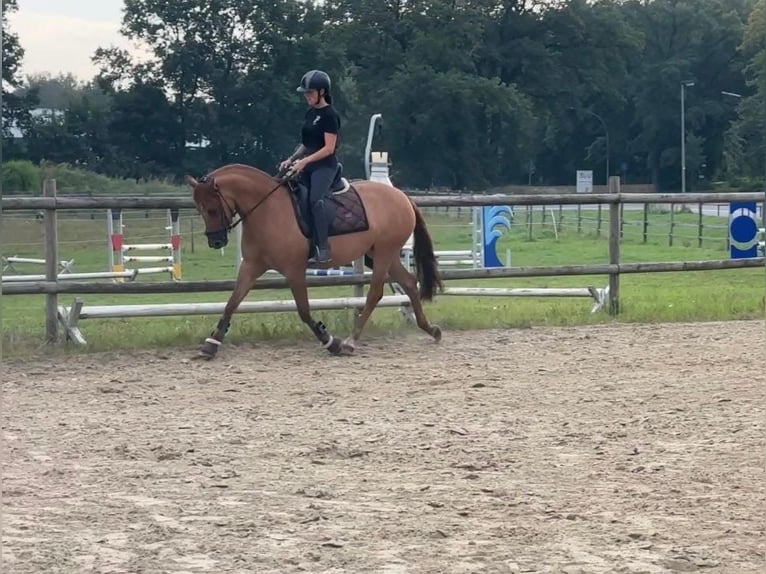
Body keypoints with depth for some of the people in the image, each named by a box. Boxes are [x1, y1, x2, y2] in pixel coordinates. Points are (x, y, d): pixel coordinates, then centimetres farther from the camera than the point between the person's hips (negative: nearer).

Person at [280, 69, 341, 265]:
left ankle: (323, 250, -29)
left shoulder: (329, 115, -10)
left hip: (325, 166, -9)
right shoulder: (310, 113, 14)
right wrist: (292, 159, 7)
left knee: (316, 199, -28)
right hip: (308, 166, 9)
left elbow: (329, 148, -15)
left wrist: (304, 161, -20)